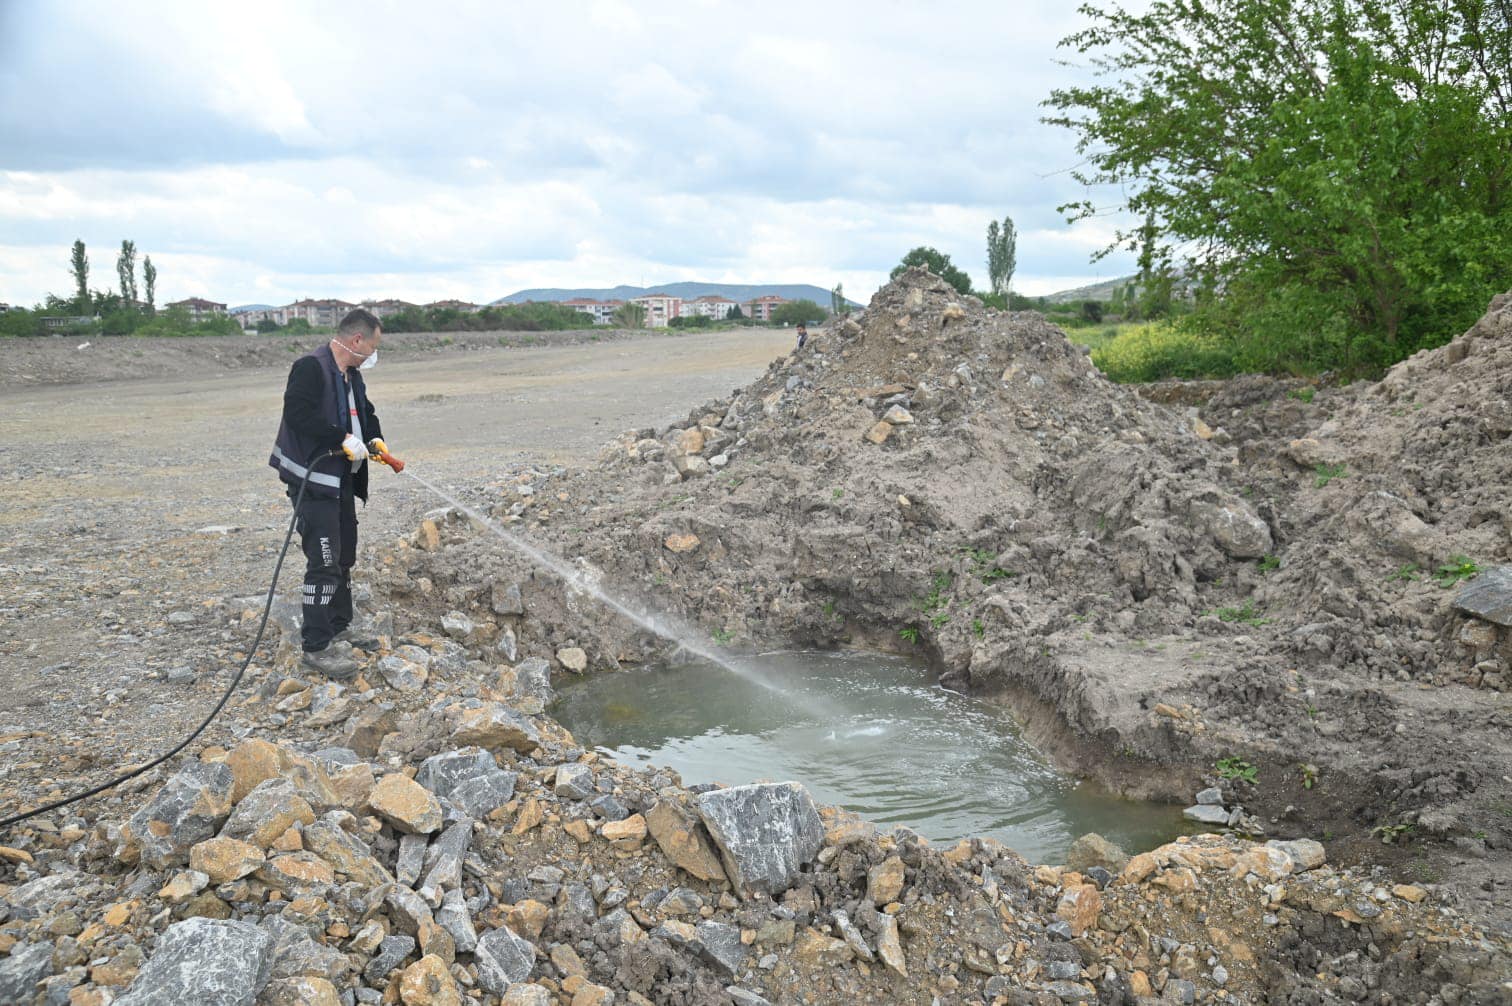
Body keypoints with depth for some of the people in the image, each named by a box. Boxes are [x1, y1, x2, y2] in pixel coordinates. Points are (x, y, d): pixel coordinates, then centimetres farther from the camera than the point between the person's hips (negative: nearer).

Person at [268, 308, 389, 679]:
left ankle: (339, 630, 30)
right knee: (324, 563, -11)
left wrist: (375, 439, 7)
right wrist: (343, 439, -27)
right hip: (313, 483, -10)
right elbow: (298, 413, -28)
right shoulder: (310, 368, -17)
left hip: (343, 482, 10)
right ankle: (317, 646, -4)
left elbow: (365, 413, 26)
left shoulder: (352, 376, 13)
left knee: (344, 558, 17)